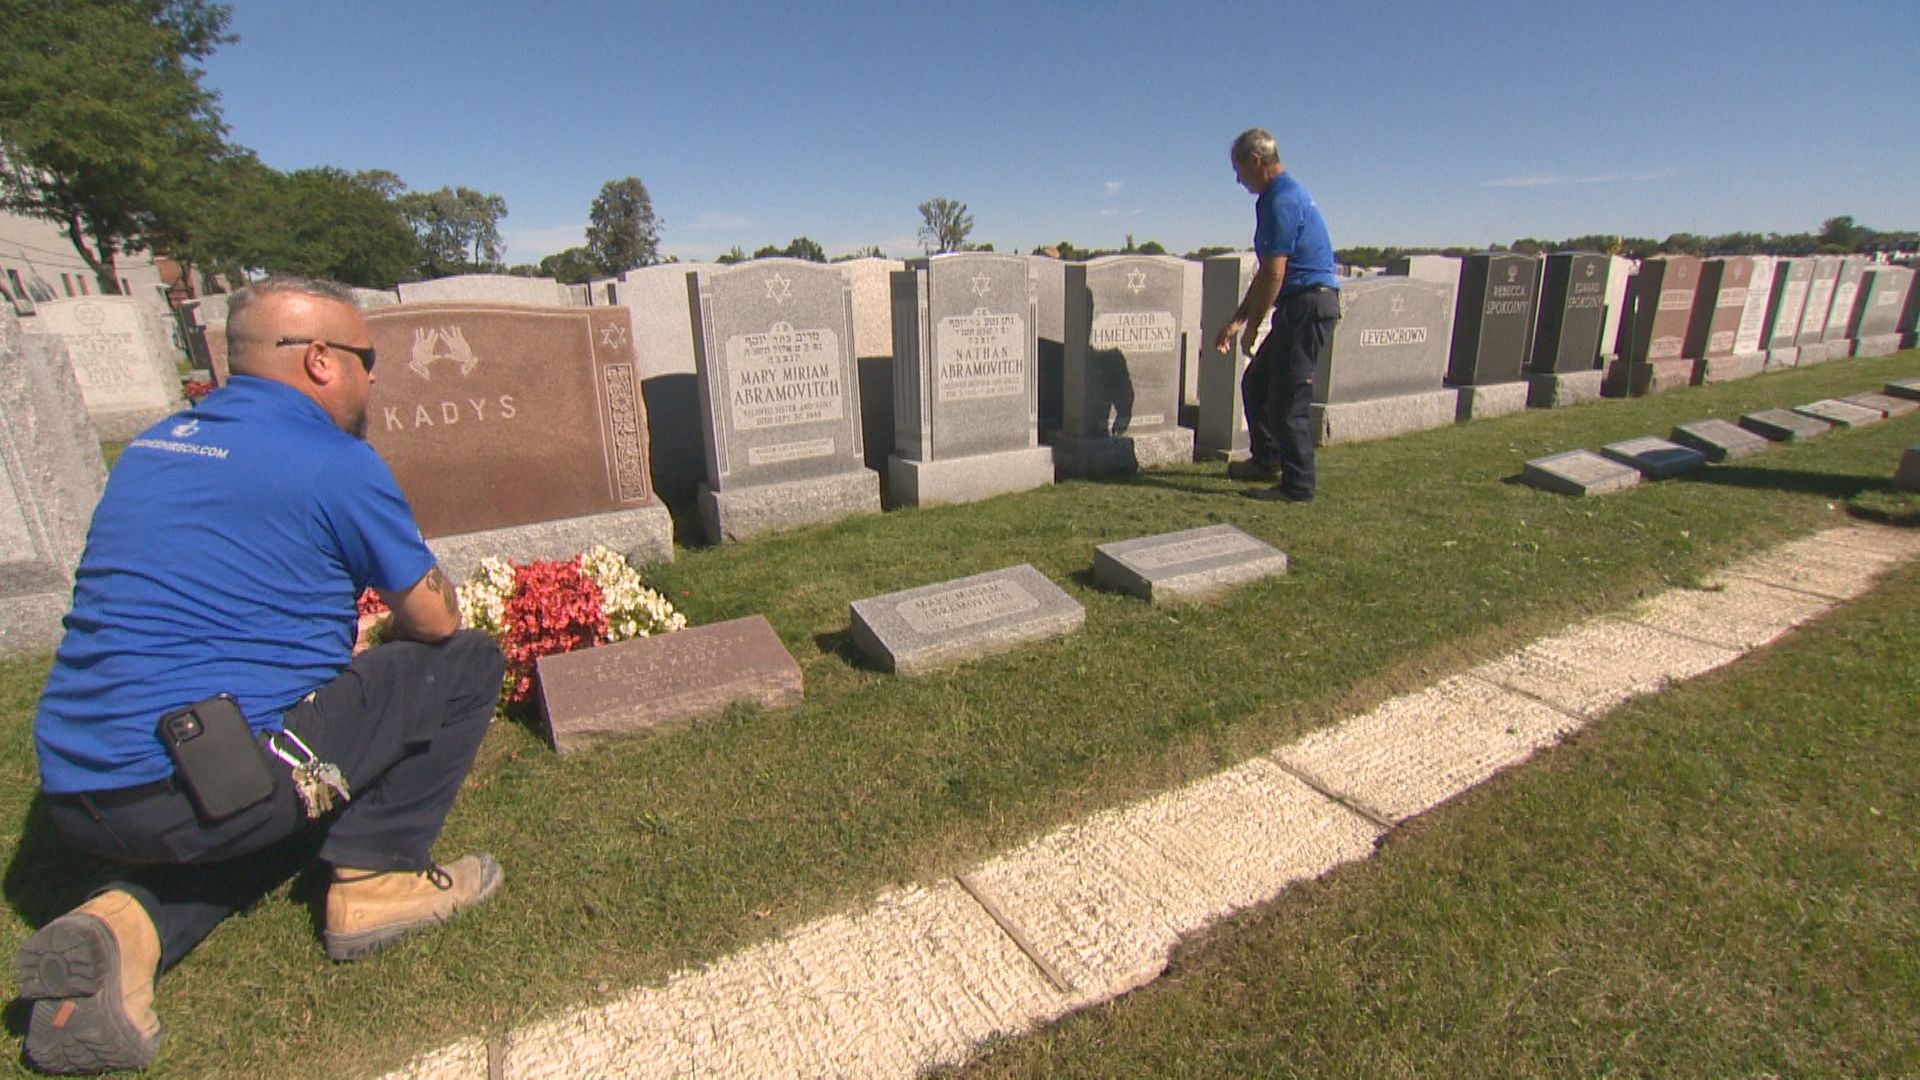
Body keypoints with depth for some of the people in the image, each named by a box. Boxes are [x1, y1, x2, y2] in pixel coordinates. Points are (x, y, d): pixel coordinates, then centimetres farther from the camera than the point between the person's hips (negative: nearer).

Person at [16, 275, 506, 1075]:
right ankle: (371, 877, 6)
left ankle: (129, 922, 7)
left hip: (76, 793, 8)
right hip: (195, 785, -8)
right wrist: (382, 649, 20)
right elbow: (435, 619, -3)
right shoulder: (335, 463, -12)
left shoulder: (153, 445, 13)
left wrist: (340, 645, 26)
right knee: (465, 663, 1)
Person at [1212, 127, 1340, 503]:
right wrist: (1236, 320, 22)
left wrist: (1251, 326, -9)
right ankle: (1266, 460, 32)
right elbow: (1267, 272, 22)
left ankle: (1297, 487, 3)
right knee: (1256, 383, 19)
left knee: (1288, 399, -5)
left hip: (1307, 305, -10)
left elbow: (1274, 273, -18)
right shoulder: (1286, 193, 19)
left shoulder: (1280, 200, -14)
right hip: (1303, 305, 10)